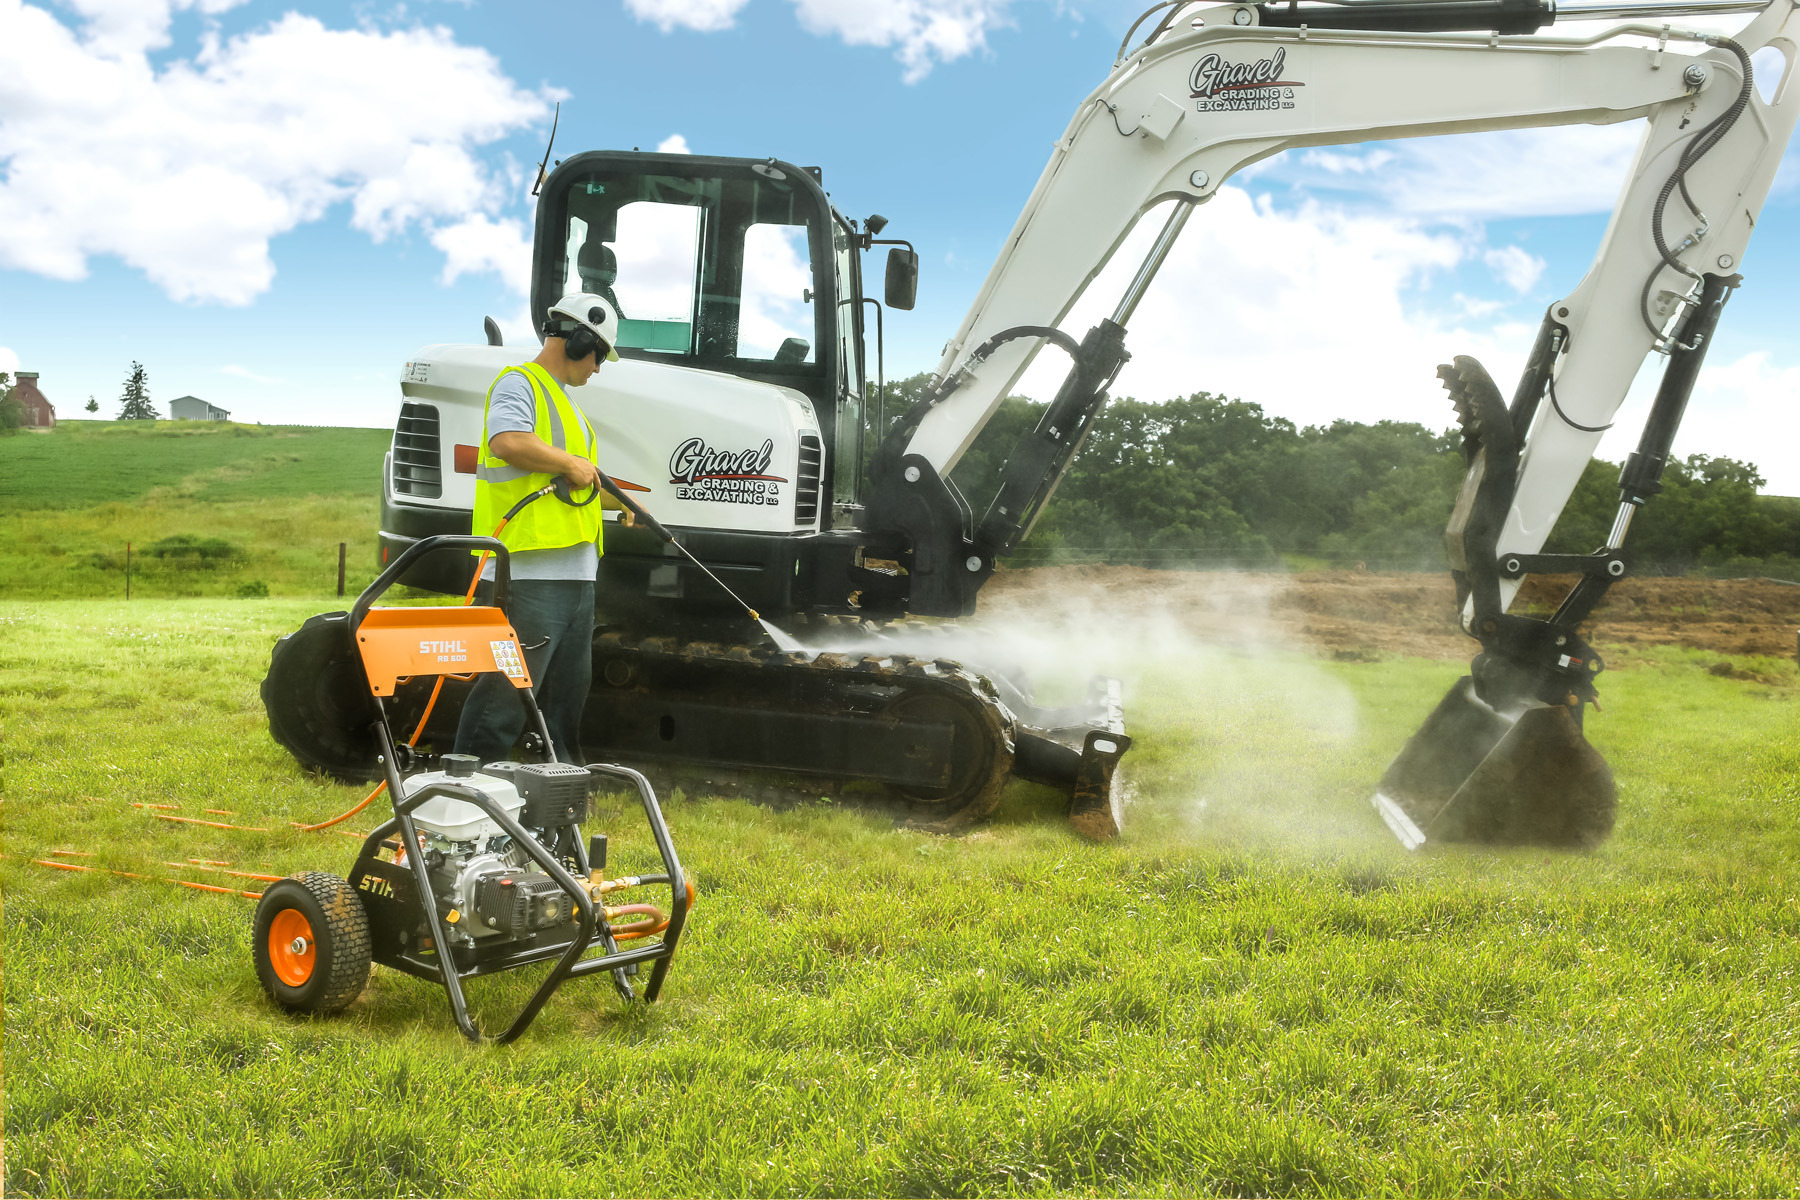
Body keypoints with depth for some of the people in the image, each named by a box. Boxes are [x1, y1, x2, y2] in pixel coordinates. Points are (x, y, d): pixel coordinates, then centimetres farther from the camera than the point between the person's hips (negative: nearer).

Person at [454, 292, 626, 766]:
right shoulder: (518, 383, -4)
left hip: (575, 574, 10)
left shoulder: (563, 401, 28)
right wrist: (571, 463, -15)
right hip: (529, 572, -10)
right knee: (507, 696, -12)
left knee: (566, 696, 16)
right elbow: (508, 442, -25)